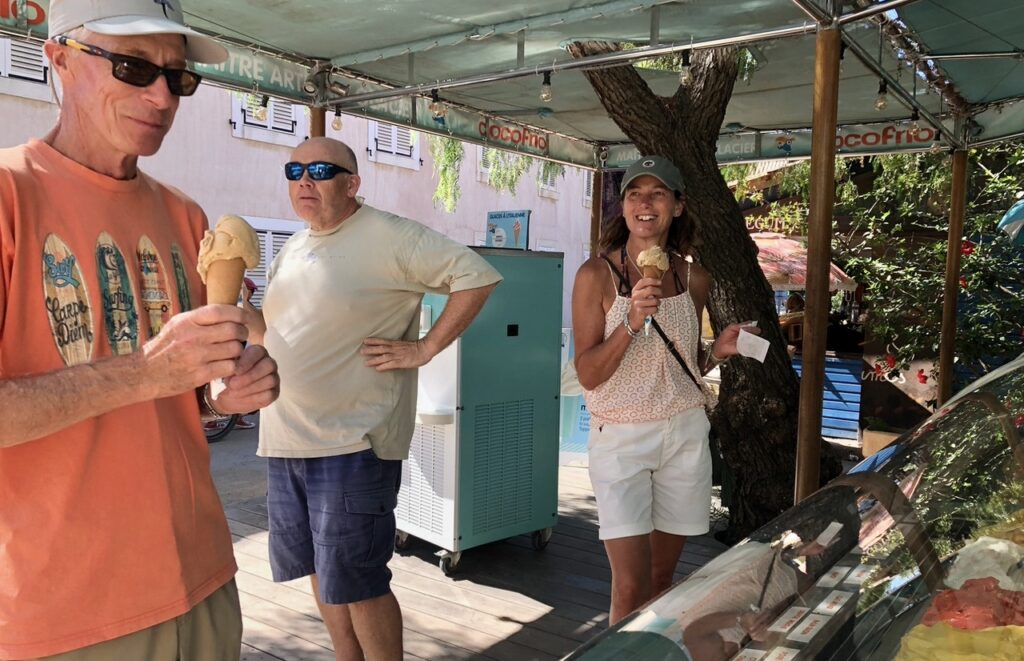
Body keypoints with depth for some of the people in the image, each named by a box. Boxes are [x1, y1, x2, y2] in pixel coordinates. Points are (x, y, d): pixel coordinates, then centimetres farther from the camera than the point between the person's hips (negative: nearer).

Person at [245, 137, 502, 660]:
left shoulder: (387, 237, -10)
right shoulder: (293, 249, 15)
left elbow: (478, 277, -13)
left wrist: (424, 349, -15)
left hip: (352, 444, -8)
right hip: (284, 441, 8)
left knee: (358, 583, -1)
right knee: (321, 571, 17)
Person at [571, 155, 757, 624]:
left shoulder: (694, 279, 5)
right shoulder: (596, 275, -8)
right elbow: (588, 374, -11)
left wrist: (719, 351, -4)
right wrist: (632, 322, -24)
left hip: (684, 433, 4)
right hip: (621, 436, -4)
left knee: (662, 576, 14)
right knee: (630, 587, -6)